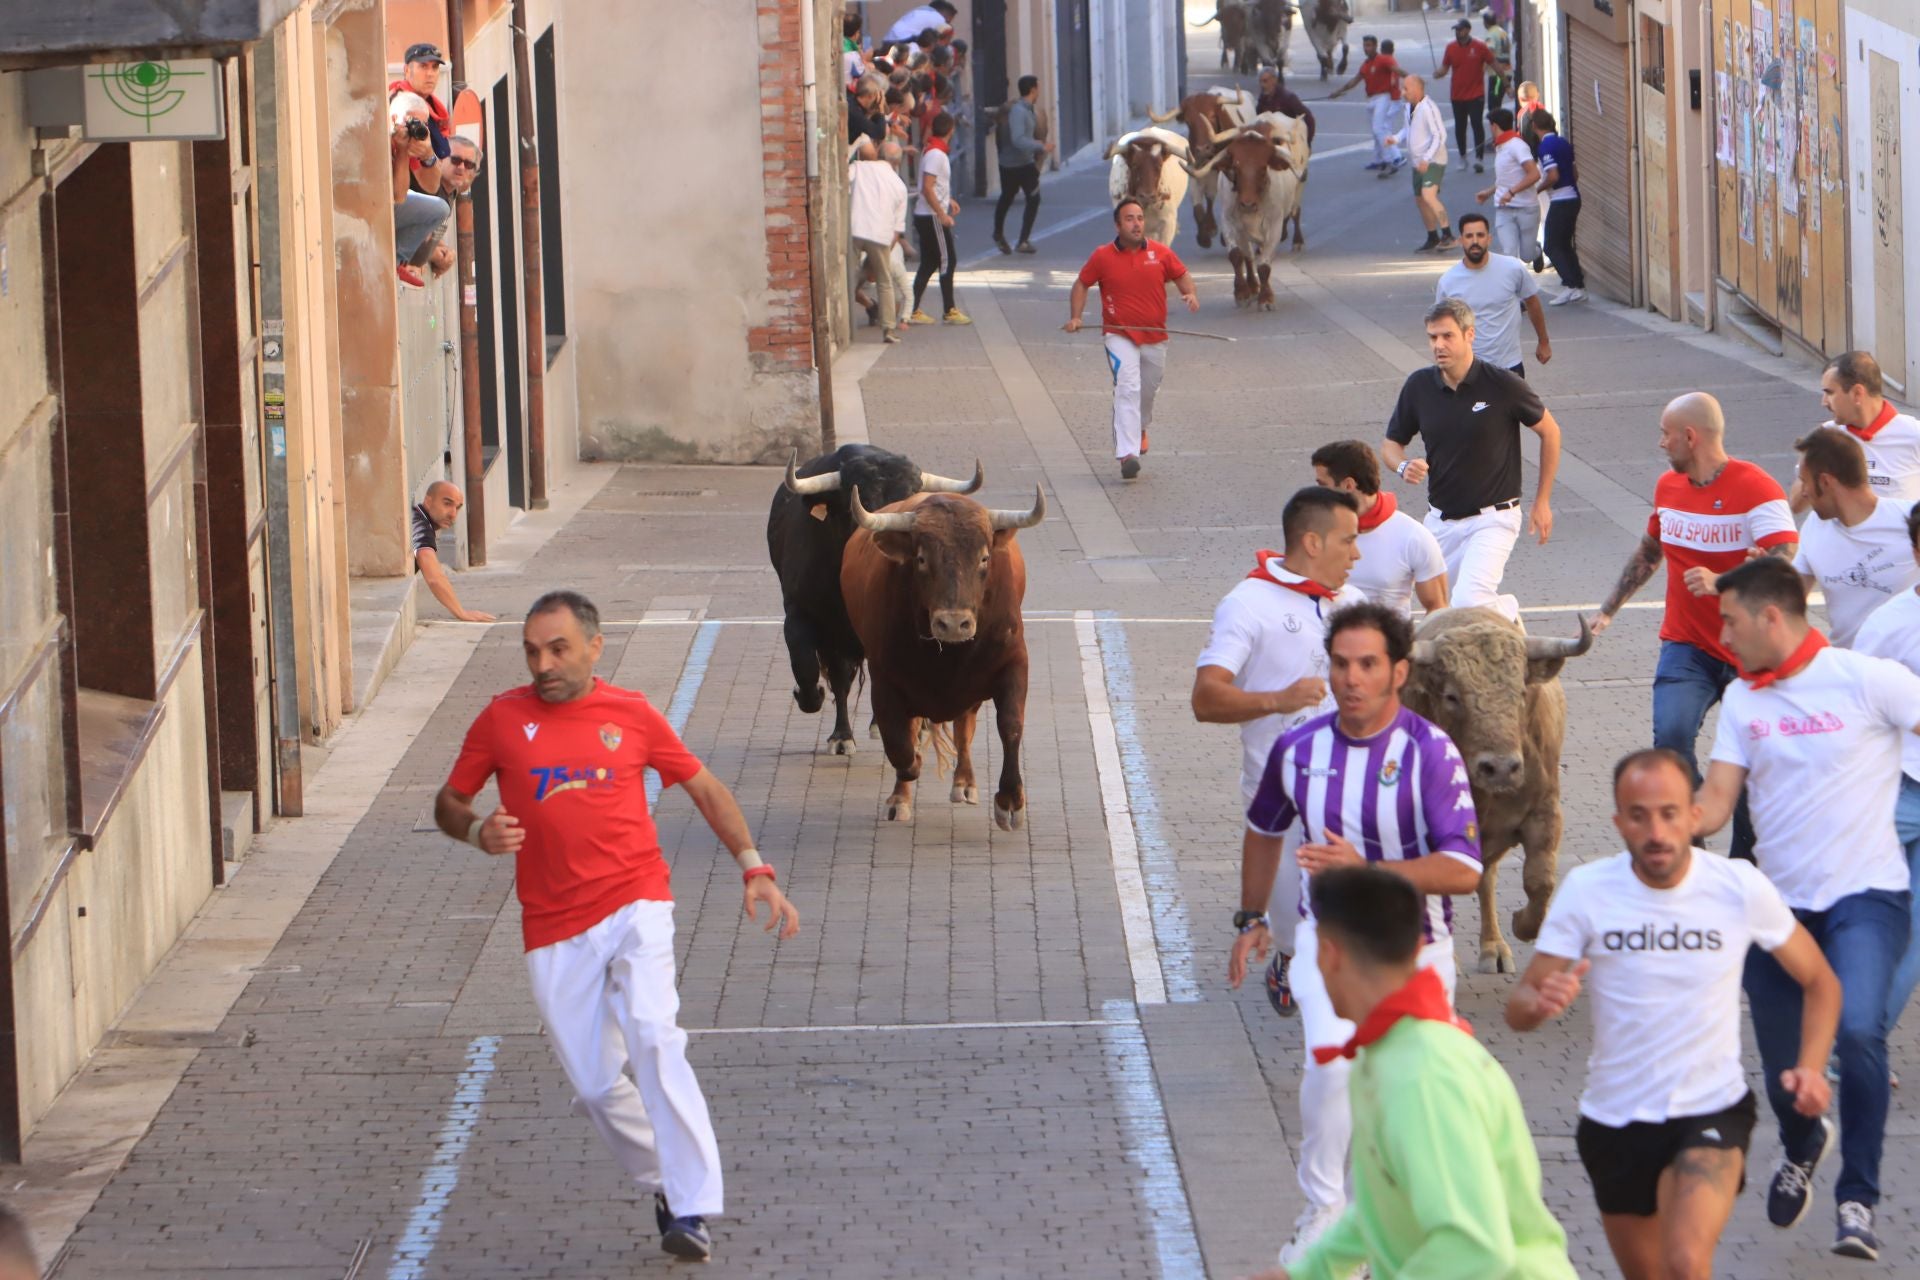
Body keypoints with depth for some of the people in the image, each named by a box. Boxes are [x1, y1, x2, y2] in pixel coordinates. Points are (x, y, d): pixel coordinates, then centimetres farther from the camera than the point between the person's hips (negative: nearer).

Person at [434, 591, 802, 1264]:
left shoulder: (632, 714, 4)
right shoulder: (502, 719, 3)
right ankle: (665, 1186, 26)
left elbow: (705, 787, 15)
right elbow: (448, 802, 12)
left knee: (652, 1037, -23)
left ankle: (694, 1208, -22)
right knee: (595, 1082, 2)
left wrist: (754, 869, 5)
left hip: (634, 905, -2)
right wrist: (479, 831, -11)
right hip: (554, 928, 2)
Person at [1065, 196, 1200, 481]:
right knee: (1127, 387, -21)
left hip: (1155, 336, 3)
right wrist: (1075, 317, -4)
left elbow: (1181, 275, 12)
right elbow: (1081, 285, 8)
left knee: (1148, 389, 18)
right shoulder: (1102, 257, -3)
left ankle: (1140, 428, 52)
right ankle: (1127, 454, -28)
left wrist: (1191, 294, -9)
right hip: (1119, 335, -3)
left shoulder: (1161, 253, 0)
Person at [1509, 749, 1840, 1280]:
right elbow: (1518, 1007, -8)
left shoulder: (1741, 887, -11)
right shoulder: (1586, 890, -11)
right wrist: (1540, 1002, -32)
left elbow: (1820, 982, 3)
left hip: (1712, 1113, -3)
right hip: (1613, 1123, 3)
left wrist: (1811, 1068, -14)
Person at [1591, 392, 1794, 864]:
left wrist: (1720, 582, -39)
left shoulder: (1756, 489, -14)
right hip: (1686, 645, 4)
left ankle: (1746, 864, 19)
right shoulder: (1669, 487, 8)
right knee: (1671, 735, -21)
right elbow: (1649, 551, 26)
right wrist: (1608, 609, 22)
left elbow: (1785, 562, -27)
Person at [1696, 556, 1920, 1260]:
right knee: (1780, 1067, 10)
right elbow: (1716, 801, 2)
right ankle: (1800, 1148, 46)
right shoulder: (1742, 700, 6)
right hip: (1780, 900, 5)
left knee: (1857, 1027, -28)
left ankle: (1858, 1198, -16)